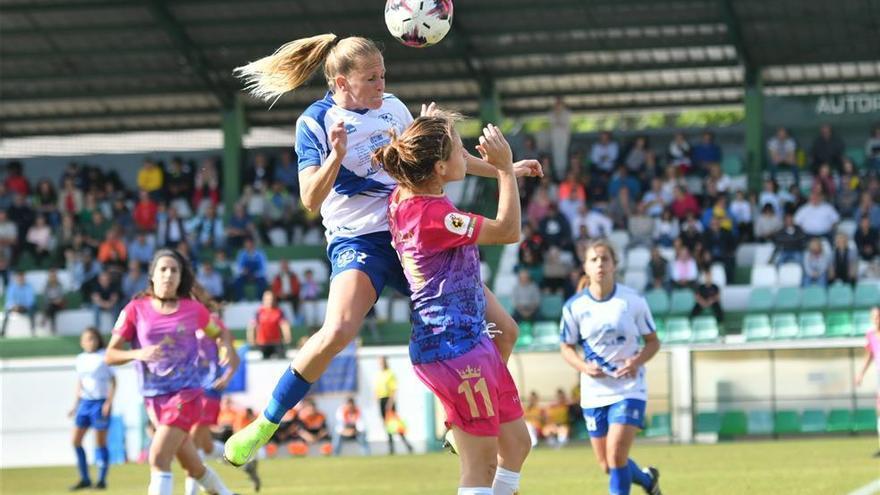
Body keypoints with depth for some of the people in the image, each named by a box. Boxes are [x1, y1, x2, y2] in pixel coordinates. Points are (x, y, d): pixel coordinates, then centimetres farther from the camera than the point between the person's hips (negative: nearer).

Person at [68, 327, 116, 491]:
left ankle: (102, 480, 6)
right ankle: (84, 479, 9)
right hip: (85, 402, 6)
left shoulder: (105, 357, -6)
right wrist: (75, 405, 16)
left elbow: (113, 381, -4)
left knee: (100, 442, -2)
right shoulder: (81, 359, 11)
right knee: (76, 440, 0)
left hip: (100, 402, -6)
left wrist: (109, 402, -13)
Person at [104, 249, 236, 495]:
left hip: (186, 393, -2)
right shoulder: (135, 310, -1)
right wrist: (138, 353, -20)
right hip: (154, 398, 3)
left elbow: (217, 332, 22)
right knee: (194, 467, 11)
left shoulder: (193, 309, 0)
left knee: (158, 458, -19)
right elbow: (110, 355, -2)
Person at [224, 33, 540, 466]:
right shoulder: (316, 122, -5)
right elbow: (311, 200, -12)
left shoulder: (392, 107, 10)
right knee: (338, 331, -35)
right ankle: (265, 424, -19)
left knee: (503, 331, 1)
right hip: (359, 241, -6)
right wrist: (336, 157, -29)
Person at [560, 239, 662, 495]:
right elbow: (567, 347, 7)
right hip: (594, 392, 3)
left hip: (629, 389, -3)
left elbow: (653, 341, 3)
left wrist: (637, 361, -17)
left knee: (616, 456, -18)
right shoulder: (574, 306, -4)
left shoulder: (633, 300, -6)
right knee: (607, 464, 8)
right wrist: (583, 366, -14)